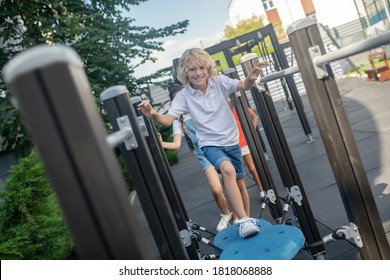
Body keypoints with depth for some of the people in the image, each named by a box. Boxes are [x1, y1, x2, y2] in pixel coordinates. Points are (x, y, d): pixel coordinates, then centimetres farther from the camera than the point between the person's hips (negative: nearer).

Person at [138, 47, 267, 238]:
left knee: (239, 183, 13)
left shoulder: (219, 82, -6)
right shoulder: (184, 96, -9)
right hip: (210, 144, -3)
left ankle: (246, 218, 37)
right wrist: (153, 115, -42)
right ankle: (243, 220, -26)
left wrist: (251, 78, -42)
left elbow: (243, 86, -19)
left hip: (232, 141, 3)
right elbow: (168, 120, -20)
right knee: (227, 169, -32)